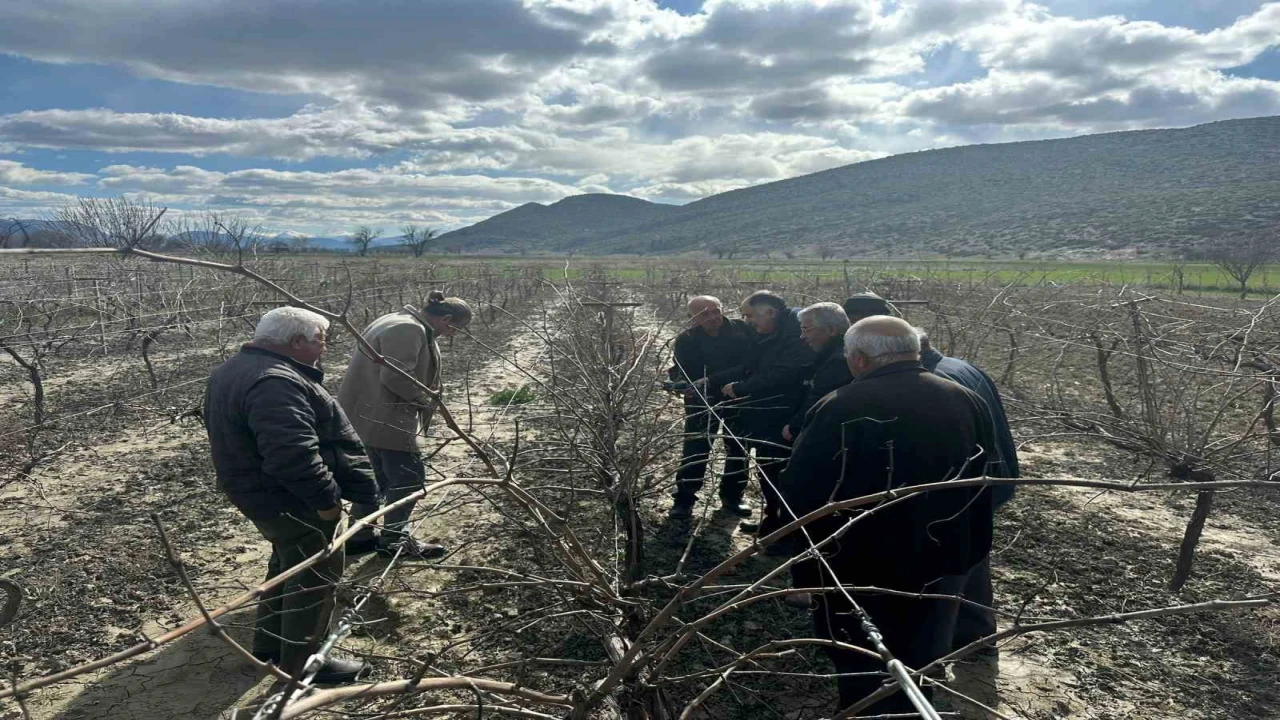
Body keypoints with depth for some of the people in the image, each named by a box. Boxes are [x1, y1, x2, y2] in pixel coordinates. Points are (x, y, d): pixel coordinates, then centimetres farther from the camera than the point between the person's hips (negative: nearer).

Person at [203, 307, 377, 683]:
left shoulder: (238, 369, 10)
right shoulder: (275, 383, -27)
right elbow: (292, 454, -35)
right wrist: (325, 497, -25)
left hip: (265, 492, 11)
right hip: (290, 499, -11)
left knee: (288, 564, 26)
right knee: (316, 576, 3)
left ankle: (269, 645, 40)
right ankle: (301, 664, 16)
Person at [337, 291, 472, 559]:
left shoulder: (402, 324, 17)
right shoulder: (409, 329, -20)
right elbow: (396, 377, -28)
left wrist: (424, 400, 13)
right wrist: (426, 400, -13)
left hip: (370, 415, 11)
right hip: (384, 419, -11)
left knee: (377, 477, 19)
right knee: (409, 478, 0)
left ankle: (360, 536, 29)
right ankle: (394, 541, 11)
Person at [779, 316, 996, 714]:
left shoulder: (839, 410, -21)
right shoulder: (969, 402, 0)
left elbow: (799, 496, -18)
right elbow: (980, 489, 12)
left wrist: (803, 572, -5)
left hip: (862, 573, -5)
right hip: (942, 567, 6)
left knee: (864, 678, 14)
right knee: (918, 672, 24)